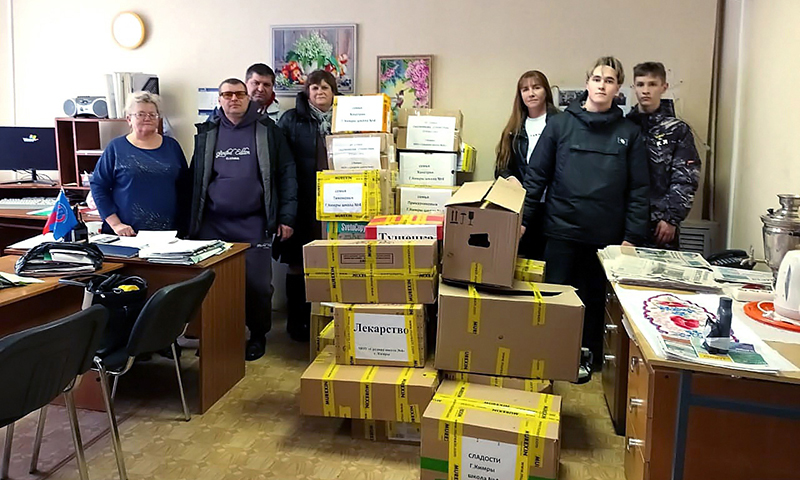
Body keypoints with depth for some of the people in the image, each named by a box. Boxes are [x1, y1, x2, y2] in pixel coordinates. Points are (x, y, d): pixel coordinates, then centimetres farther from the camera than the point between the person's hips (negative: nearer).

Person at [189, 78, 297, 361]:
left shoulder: (267, 131, 3)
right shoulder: (207, 133, 10)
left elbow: (286, 174, 1)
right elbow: (196, 178, 13)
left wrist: (286, 216, -5)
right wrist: (193, 220, 9)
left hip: (253, 224, -2)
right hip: (213, 224, 2)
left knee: (257, 284, 1)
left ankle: (258, 335, 21)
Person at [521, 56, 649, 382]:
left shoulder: (629, 133, 3)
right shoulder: (560, 125, 1)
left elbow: (638, 190, 1)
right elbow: (536, 177, 0)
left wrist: (632, 237, -4)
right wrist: (523, 219, -6)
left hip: (606, 233, 1)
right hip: (562, 229, -1)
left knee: (593, 297, 12)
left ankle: (587, 355, 29)